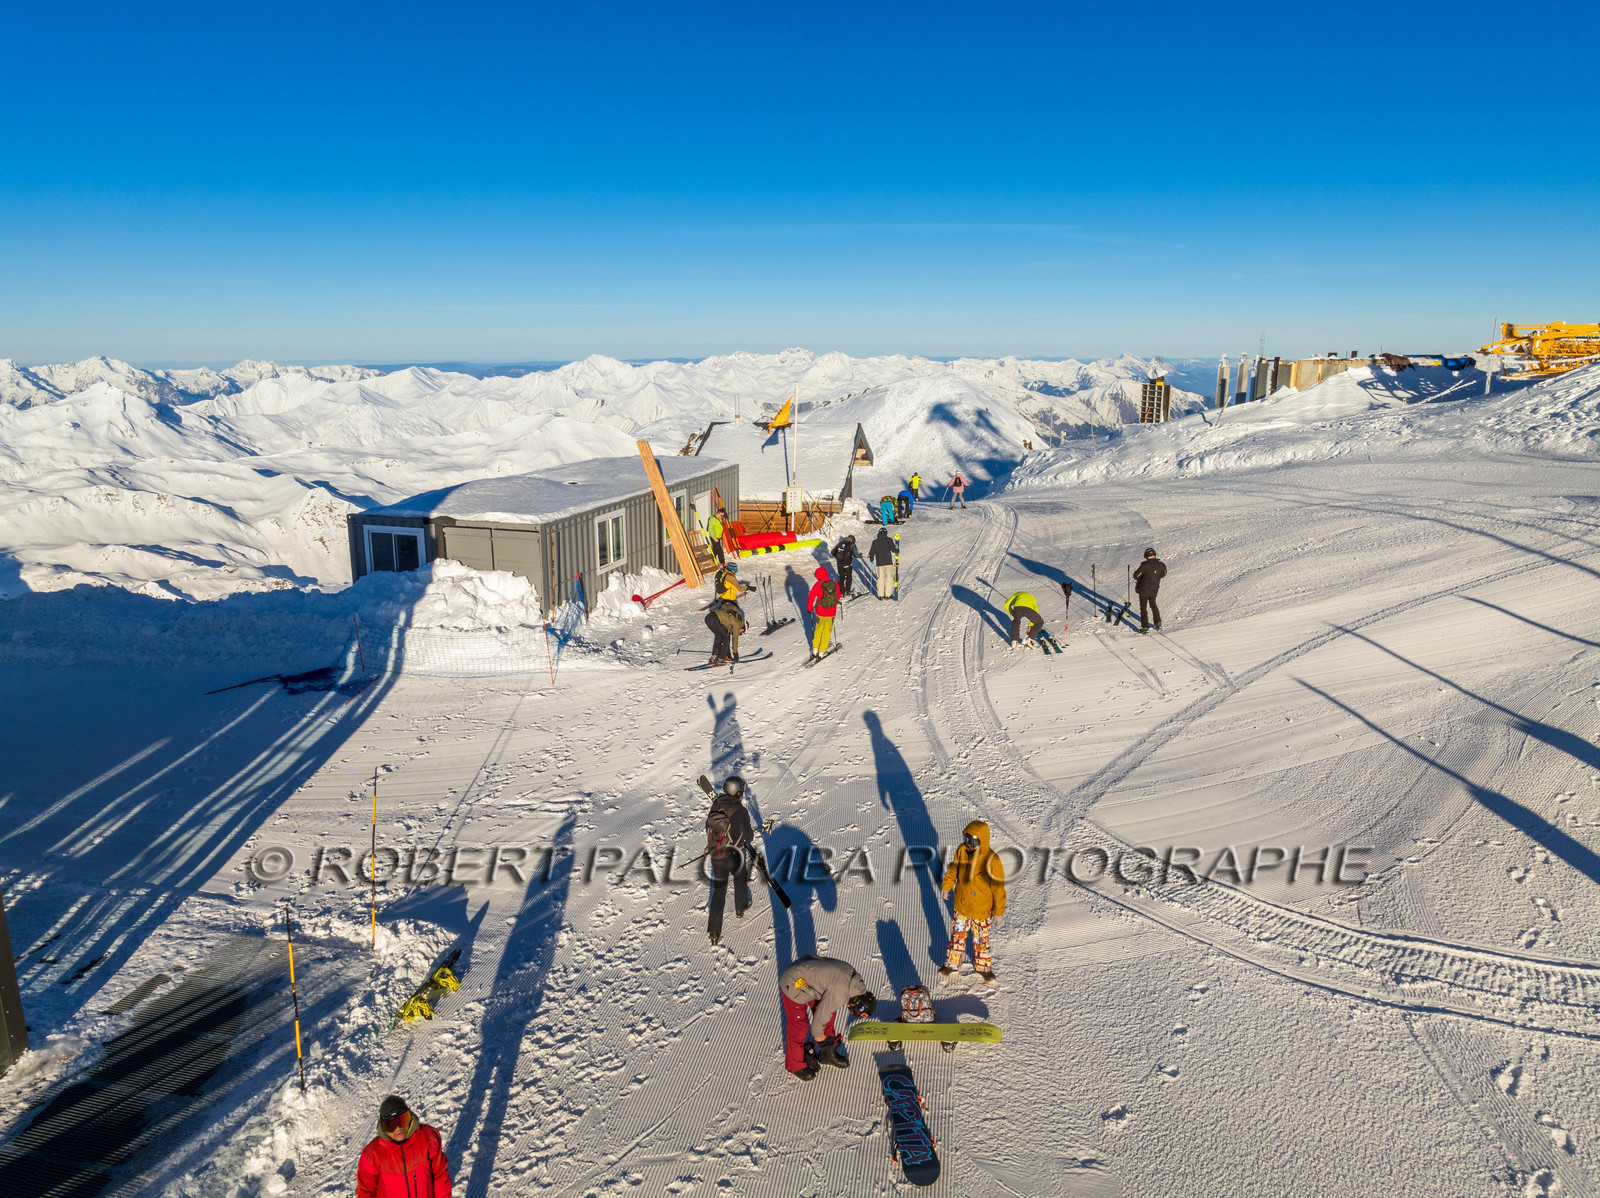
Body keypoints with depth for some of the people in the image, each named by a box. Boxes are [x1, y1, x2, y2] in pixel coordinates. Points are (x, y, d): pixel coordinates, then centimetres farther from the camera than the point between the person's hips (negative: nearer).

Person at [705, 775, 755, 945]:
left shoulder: (716, 805, -7)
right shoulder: (740, 810, -20)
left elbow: (708, 827, 4)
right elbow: (749, 836, -12)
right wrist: (751, 835, 11)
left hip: (716, 856, 3)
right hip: (735, 856, -3)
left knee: (718, 890, 11)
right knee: (740, 880, 28)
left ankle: (714, 932, 8)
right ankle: (740, 909, 51)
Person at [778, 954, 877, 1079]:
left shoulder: (851, 971, -6)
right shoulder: (839, 994, -31)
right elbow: (822, 1012, -18)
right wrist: (818, 1033, 3)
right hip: (794, 984, -9)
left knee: (831, 1014, 12)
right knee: (799, 1026, -1)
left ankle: (827, 1053, 30)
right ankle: (794, 1064, 21)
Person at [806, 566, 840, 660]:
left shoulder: (818, 585, -15)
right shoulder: (835, 584, -7)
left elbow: (811, 597, -11)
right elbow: (838, 596, 8)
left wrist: (809, 608, 3)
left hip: (820, 612, -1)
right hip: (831, 613, 1)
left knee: (818, 630, 18)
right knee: (827, 632, 14)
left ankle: (815, 650, 23)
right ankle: (822, 651, 19)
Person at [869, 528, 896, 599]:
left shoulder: (875, 541, 4)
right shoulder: (889, 540, -4)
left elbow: (872, 552, 7)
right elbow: (893, 549, -14)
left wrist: (871, 560, 22)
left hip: (879, 563, 2)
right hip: (888, 562, -2)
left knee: (880, 578, 11)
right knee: (889, 578, 8)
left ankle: (880, 595, 9)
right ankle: (888, 595, 6)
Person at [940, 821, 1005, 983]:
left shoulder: (992, 861, -27)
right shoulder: (962, 850, -14)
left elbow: (998, 888, -17)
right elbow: (953, 869, 6)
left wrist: (998, 912, -10)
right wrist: (946, 886, 16)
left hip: (981, 911, -4)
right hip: (961, 905, 4)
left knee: (981, 940, 17)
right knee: (957, 936, 20)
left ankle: (983, 967, 40)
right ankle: (952, 963, 39)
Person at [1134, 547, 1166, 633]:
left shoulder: (1145, 565, -26)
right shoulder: (1161, 565, -10)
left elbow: (1136, 576, -17)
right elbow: (1163, 574, 9)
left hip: (1144, 590, -5)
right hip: (1154, 590, 5)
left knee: (1143, 608, 9)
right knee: (1153, 605, 27)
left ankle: (1145, 628, 10)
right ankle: (1158, 624, 31)